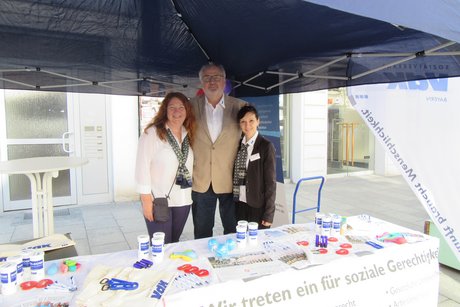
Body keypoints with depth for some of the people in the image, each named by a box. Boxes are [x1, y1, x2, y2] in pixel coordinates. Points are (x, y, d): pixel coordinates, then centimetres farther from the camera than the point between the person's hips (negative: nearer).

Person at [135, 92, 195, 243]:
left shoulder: (189, 135, 8)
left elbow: (189, 165, 11)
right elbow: (142, 166, -13)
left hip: (183, 200, 6)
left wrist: (192, 192, 7)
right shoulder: (152, 132, -11)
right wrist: (146, 199, -14)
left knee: (174, 243, 17)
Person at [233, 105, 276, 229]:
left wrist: (268, 214, -12)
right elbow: (235, 175, 10)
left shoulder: (266, 146, -10)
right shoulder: (238, 144, 6)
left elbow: (270, 182, -10)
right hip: (240, 204, 5)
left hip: (258, 206, -4)